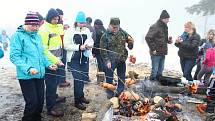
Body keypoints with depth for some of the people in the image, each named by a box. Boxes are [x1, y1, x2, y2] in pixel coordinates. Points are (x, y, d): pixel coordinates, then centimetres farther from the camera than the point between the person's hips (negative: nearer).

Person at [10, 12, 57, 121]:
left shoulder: (37, 36, 12)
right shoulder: (18, 36, -8)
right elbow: (14, 56, -15)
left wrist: (48, 64, 6)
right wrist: (28, 68, -26)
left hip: (40, 74, 7)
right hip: (26, 76, -6)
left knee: (40, 101, 12)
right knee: (32, 102, -6)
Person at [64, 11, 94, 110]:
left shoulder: (87, 30, 5)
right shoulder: (70, 31, -9)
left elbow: (91, 41, 16)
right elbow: (66, 46, -12)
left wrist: (89, 45, -7)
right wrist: (79, 47, -21)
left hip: (84, 58, 5)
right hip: (74, 59, -5)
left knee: (83, 78, 14)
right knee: (78, 79, -5)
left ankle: (81, 96, 34)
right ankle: (77, 101, 8)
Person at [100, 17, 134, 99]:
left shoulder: (122, 33, 2)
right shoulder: (105, 36, -9)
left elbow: (130, 40, 13)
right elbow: (103, 50, -9)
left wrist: (130, 41, -12)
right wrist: (107, 61, -15)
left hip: (122, 60, 4)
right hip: (111, 61, -4)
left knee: (122, 77, 15)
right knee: (109, 78, 6)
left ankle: (120, 92, 32)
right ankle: (110, 94, 23)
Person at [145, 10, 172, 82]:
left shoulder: (165, 27, 13)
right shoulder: (155, 27, -15)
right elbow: (148, 38, -22)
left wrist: (168, 41, 5)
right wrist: (153, 49, -20)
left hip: (163, 52, 8)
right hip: (156, 53, -8)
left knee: (160, 70, 16)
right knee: (155, 70, -2)